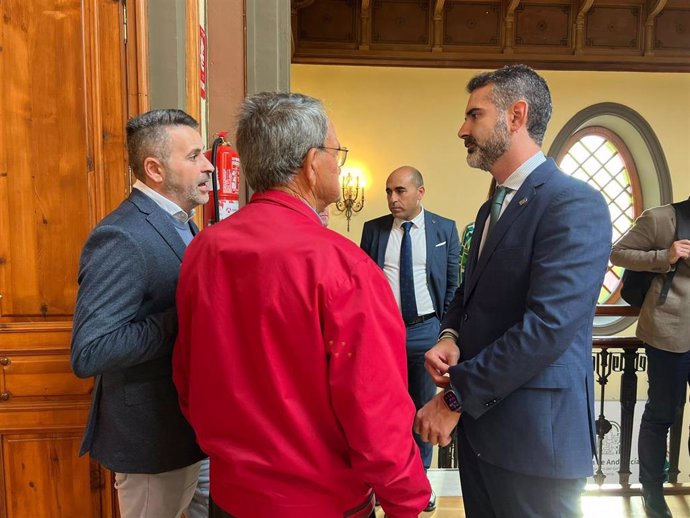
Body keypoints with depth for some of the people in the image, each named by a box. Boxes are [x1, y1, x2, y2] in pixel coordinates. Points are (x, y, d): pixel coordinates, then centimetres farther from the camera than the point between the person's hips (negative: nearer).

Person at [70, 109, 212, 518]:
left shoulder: (180, 223, 5)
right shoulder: (120, 239, -24)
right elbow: (88, 354, -28)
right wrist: (184, 317, -29)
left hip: (195, 422, 8)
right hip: (155, 435, -8)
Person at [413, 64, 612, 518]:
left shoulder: (575, 204, -16)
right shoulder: (492, 207, 12)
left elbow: (549, 324, -24)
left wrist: (455, 397, -18)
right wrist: (450, 337, -3)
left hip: (535, 434, -8)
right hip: (478, 423, 8)